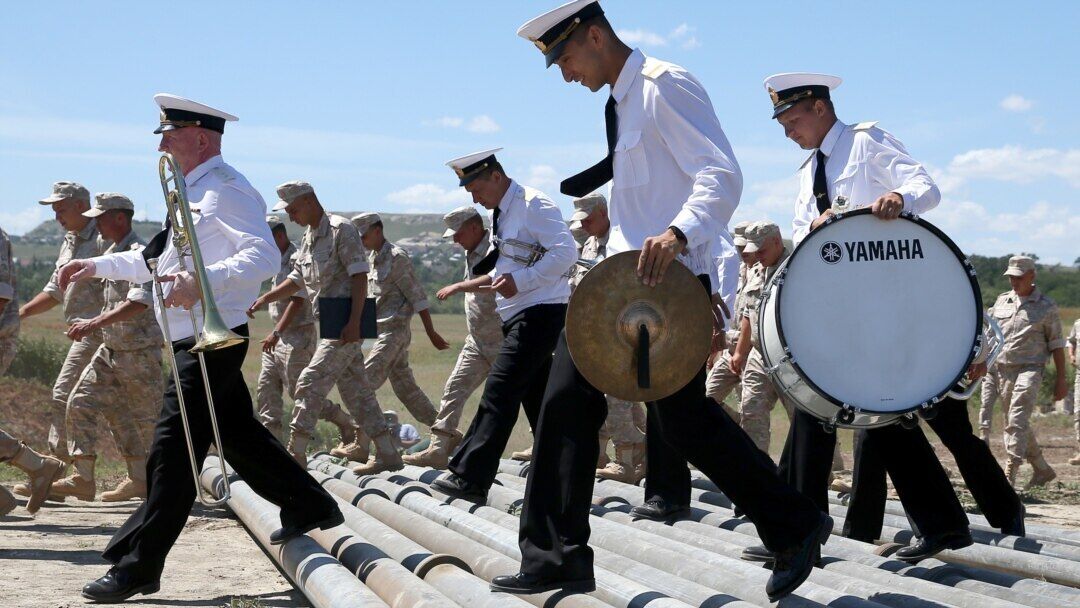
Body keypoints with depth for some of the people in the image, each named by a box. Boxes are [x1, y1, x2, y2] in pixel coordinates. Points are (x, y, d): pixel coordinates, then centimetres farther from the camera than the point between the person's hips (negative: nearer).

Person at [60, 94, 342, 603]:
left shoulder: (224, 190, -14)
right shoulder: (194, 193, 17)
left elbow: (264, 256, -26)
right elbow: (157, 261, 29)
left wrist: (203, 280, -38)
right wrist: (99, 266, 25)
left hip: (212, 341, -10)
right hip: (196, 341, 10)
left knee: (172, 450, -8)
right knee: (239, 436, 19)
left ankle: (137, 567, -3)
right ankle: (309, 506, 34)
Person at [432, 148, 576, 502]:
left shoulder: (533, 205, -12)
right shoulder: (502, 212, 17)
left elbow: (565, 252, -21)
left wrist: (519, 281, -22)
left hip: (540, 313, -10)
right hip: (520, 317, 10)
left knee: (499, 392, -14)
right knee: (538, 398, 13)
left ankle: (469, 477, -16)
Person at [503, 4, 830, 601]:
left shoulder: (665, 86, -11)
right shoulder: (620, 102, 17)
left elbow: (722, 176, -21)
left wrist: (677, 234, -37)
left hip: (668, 278, -9)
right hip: (620, 276, 9)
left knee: (682, 415, -7)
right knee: (567, 399, 1)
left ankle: (795, 528, 10)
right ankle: (556, 558, 6)